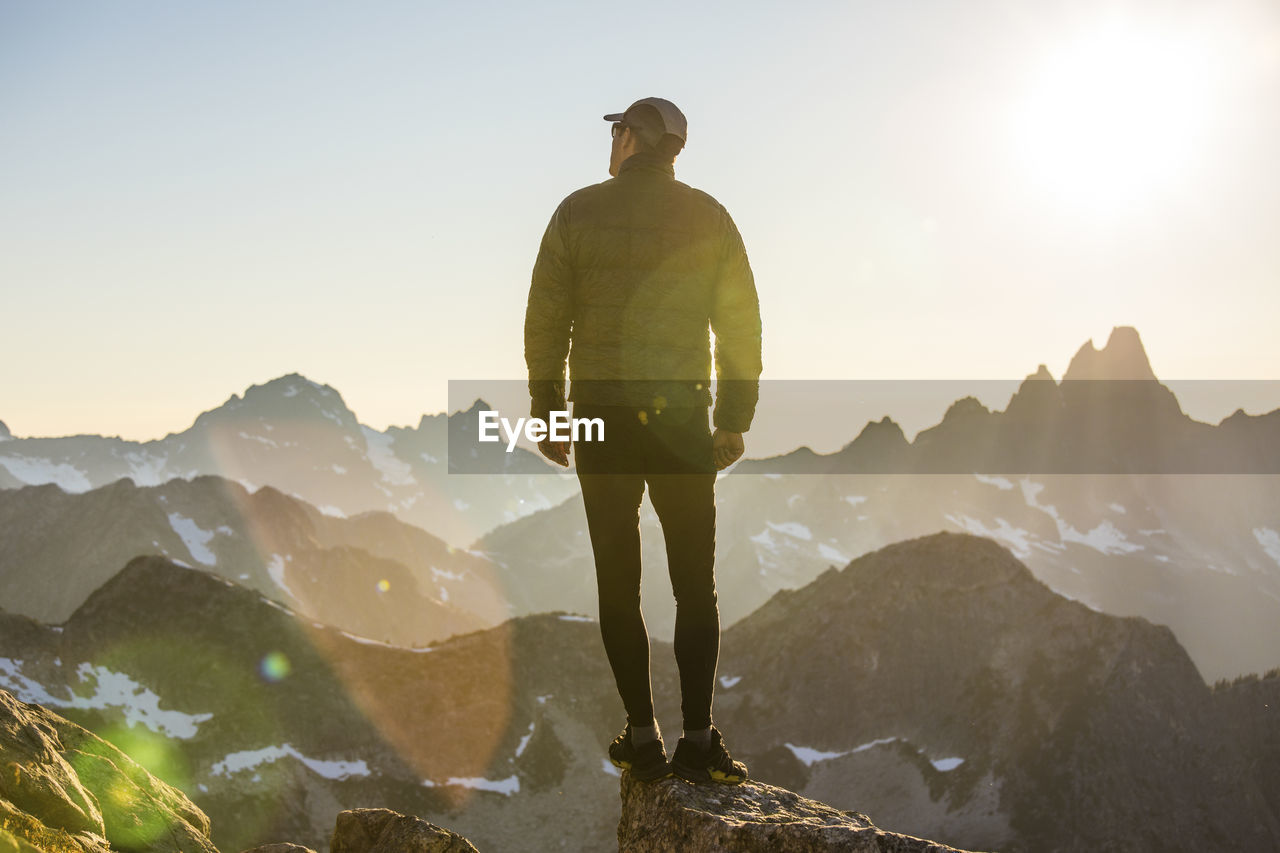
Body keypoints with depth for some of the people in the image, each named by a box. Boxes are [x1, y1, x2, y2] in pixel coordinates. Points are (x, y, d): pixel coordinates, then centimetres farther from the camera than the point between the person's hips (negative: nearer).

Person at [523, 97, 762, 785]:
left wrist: (546, 412, 7)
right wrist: (734, 419, 7)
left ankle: (642, 739, 8)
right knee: (695, 584, 6)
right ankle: (697, 741, 1)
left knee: (618, 583, 7)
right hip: (683, 417, 1)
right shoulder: (708, 216, 4)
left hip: (601, 416, 0)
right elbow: (740, 321, 2)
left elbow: (545, 319, 0)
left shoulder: (579, 211, 2)